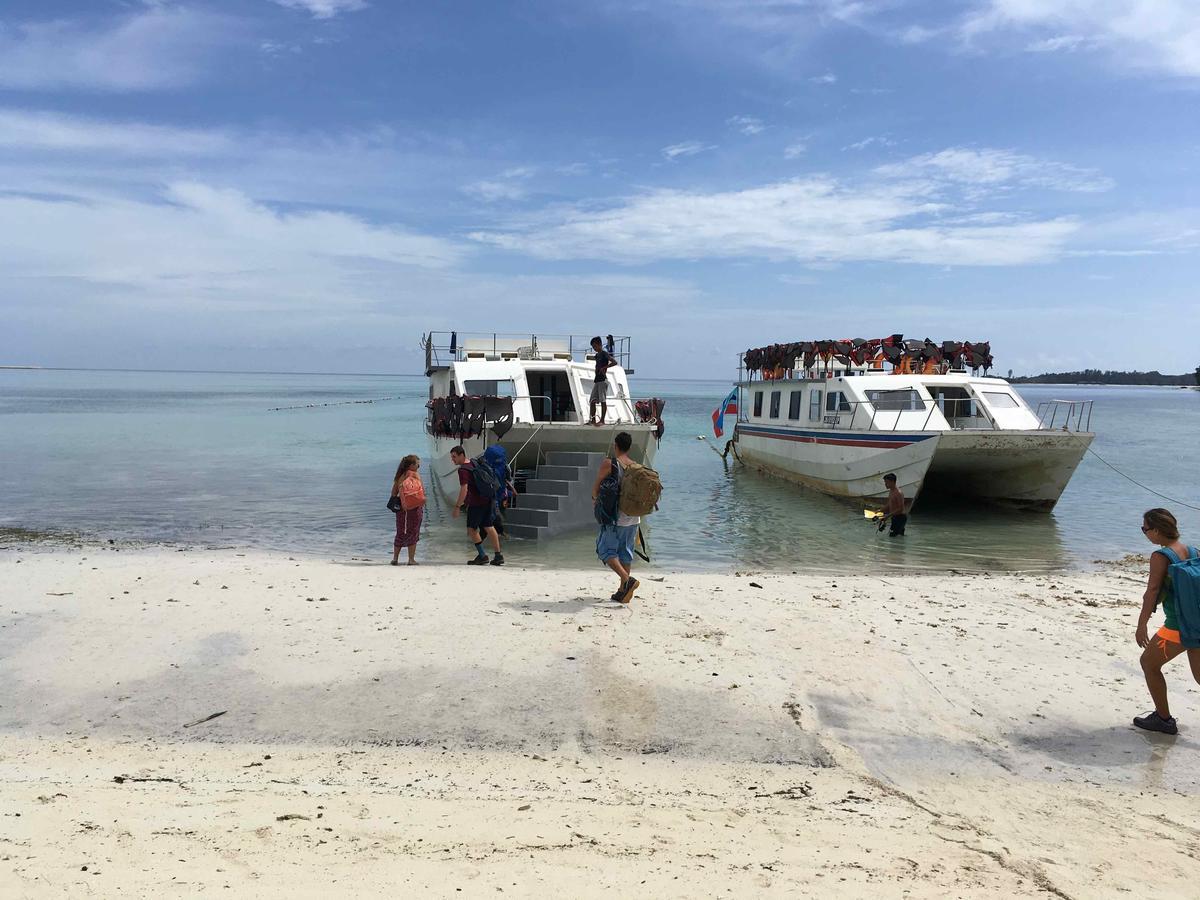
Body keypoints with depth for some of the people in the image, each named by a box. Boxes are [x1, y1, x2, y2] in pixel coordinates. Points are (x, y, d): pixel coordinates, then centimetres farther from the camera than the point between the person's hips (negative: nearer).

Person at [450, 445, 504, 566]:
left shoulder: (463, 470, -16)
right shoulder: (474, 463, 12)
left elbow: (464, 490, -25)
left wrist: (457, 507, -21)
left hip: (476, 503, -9)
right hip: (489, 499, 9)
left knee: (472, 529, 4)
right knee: (489, 527, 13)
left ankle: (482, 556, 2)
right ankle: (498, 556, 14)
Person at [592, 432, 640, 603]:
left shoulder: (609, 464, -10)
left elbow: (596, 488, -4)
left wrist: (595, 499, 17)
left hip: (615, 515, -6)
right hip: (633, 517, 6)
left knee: (606, 550, 2)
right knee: (625, 552, 14)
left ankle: (627, 580, -17)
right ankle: (622, 592, 16)